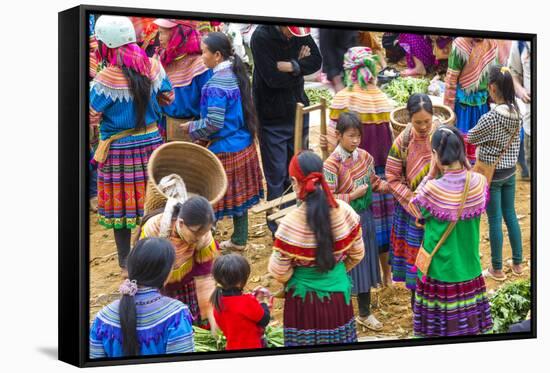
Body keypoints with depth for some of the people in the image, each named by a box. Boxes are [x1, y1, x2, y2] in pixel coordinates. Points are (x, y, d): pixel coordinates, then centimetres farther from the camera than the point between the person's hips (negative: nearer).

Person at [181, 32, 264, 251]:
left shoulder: (216, 84, -21)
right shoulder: (237, 75, 5)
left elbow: (214, 122, -23)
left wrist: (191, 127, -7)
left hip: (224, 150, -9)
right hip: (244, 145, 9)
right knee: (239, 193, 16)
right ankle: (239, 240, 27)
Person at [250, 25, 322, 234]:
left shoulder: (301, 33, -2)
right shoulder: (261, 37, -19)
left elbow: (316, 61, -8)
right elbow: (273, 78, -24)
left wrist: (291, 66, -22)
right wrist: (300, 64, -13)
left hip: (298, 112, 5)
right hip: (272, 118, -5)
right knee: (276, 175, 1)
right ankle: (278, 229, 13)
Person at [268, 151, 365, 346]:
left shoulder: (290, 224, -24)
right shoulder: (344, 211, -12)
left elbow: (279, 272, -15)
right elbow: (357, 254, 3)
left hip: (304, 299, -3)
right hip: (338, 295, 4)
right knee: (338, 340, 20)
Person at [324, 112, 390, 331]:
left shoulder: (365, 157, 0)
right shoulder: (331, 164, -18)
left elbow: (373, 181, 13)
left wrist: (385, 185, -6)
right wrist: (352, 196, -21)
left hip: (365, 218, 6)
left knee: (365, 263, 16)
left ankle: (364, 313, 32)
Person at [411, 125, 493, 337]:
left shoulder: (433, 188, -23)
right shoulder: (479, 182, -12)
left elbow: (418, 207, -2)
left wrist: (430, 174, -3)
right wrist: (465, 166, 4)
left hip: (439, 267, -3)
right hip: (468, 266, 3)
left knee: (439, 326, 11)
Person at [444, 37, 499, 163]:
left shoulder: (492, 45, -1)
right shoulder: (460, 46, -17)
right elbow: (451, 80, -13)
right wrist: (449, 108, -11)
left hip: (482, 103, 5)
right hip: (463, 102, -5)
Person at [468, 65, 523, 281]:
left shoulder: (491, 118, -24)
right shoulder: (516, 113, -4)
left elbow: (471, 138, -9)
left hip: (491, 173, -6)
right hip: (510, 171, 7)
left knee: (495, 220, 4)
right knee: (510, 215, 18)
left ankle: (497, 269, 16)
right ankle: (517, 263, 28)